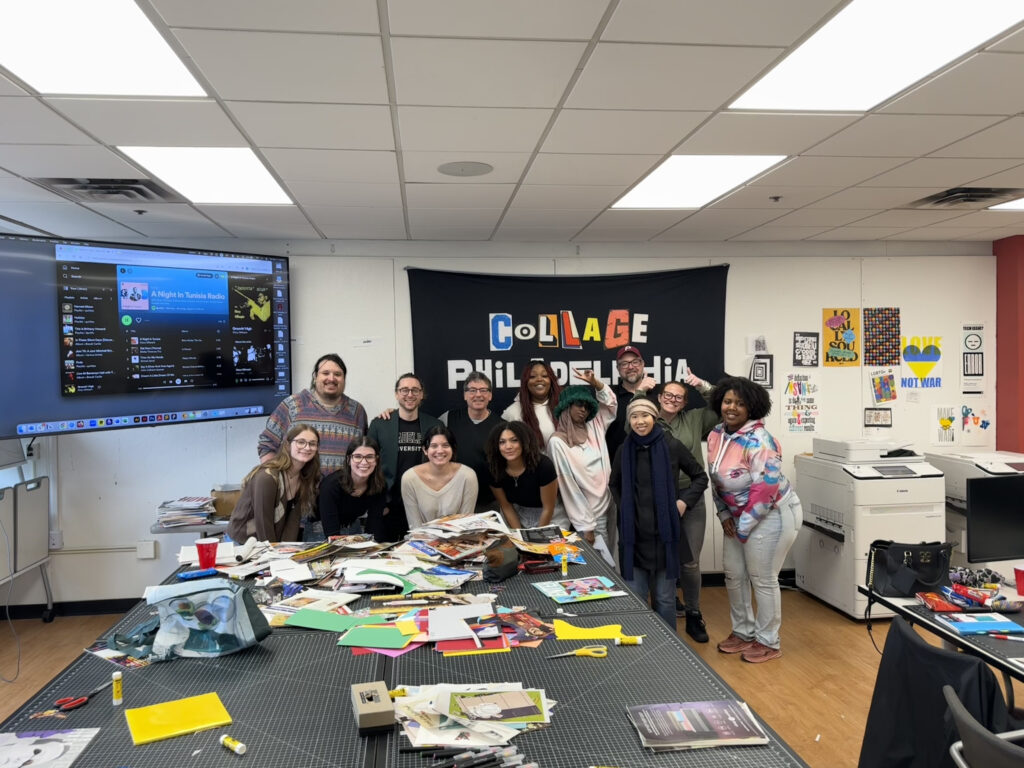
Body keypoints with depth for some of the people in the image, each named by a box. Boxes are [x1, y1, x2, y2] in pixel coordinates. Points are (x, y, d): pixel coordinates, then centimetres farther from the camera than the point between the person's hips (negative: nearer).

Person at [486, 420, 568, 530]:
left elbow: (548, 508, -18)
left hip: (550, 517, -3)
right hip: (517, 516, 3)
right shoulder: (494, 470, -18)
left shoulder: (543, 465, -29)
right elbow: (506, 506, -4)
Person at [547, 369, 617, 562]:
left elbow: (610, 402, 15)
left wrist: (594, 382, -4)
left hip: (609, 508, 6)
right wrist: (585, 526, -14)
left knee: (611, 562, 10)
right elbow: (568, 487, -13)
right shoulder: (557, 442, -11)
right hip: (586, 515, -6)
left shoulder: (594, 428, 6)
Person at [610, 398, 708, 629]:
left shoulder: (672, 446, -5)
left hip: (665, 533, -1)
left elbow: (700, 477, 7)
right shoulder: (624, 450, 2)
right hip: (633, 534, 2)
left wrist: (684, 500, -5)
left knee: (664, 598, 6)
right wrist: (625, 508, 6)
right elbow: (615, 484, 19)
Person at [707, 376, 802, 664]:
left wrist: (744, 527, -18)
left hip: (772, 516, -8)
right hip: (739, 515, 8)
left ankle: (768, 643, 20)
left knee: (762, 579, 2)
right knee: (734, 575, 14)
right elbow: (717, 478, 10)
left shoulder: (758, 441, -24)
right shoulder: (716, 435, 0)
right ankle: (743, 632, 33)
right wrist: (725, 515, 4)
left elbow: (765, 489, -25)